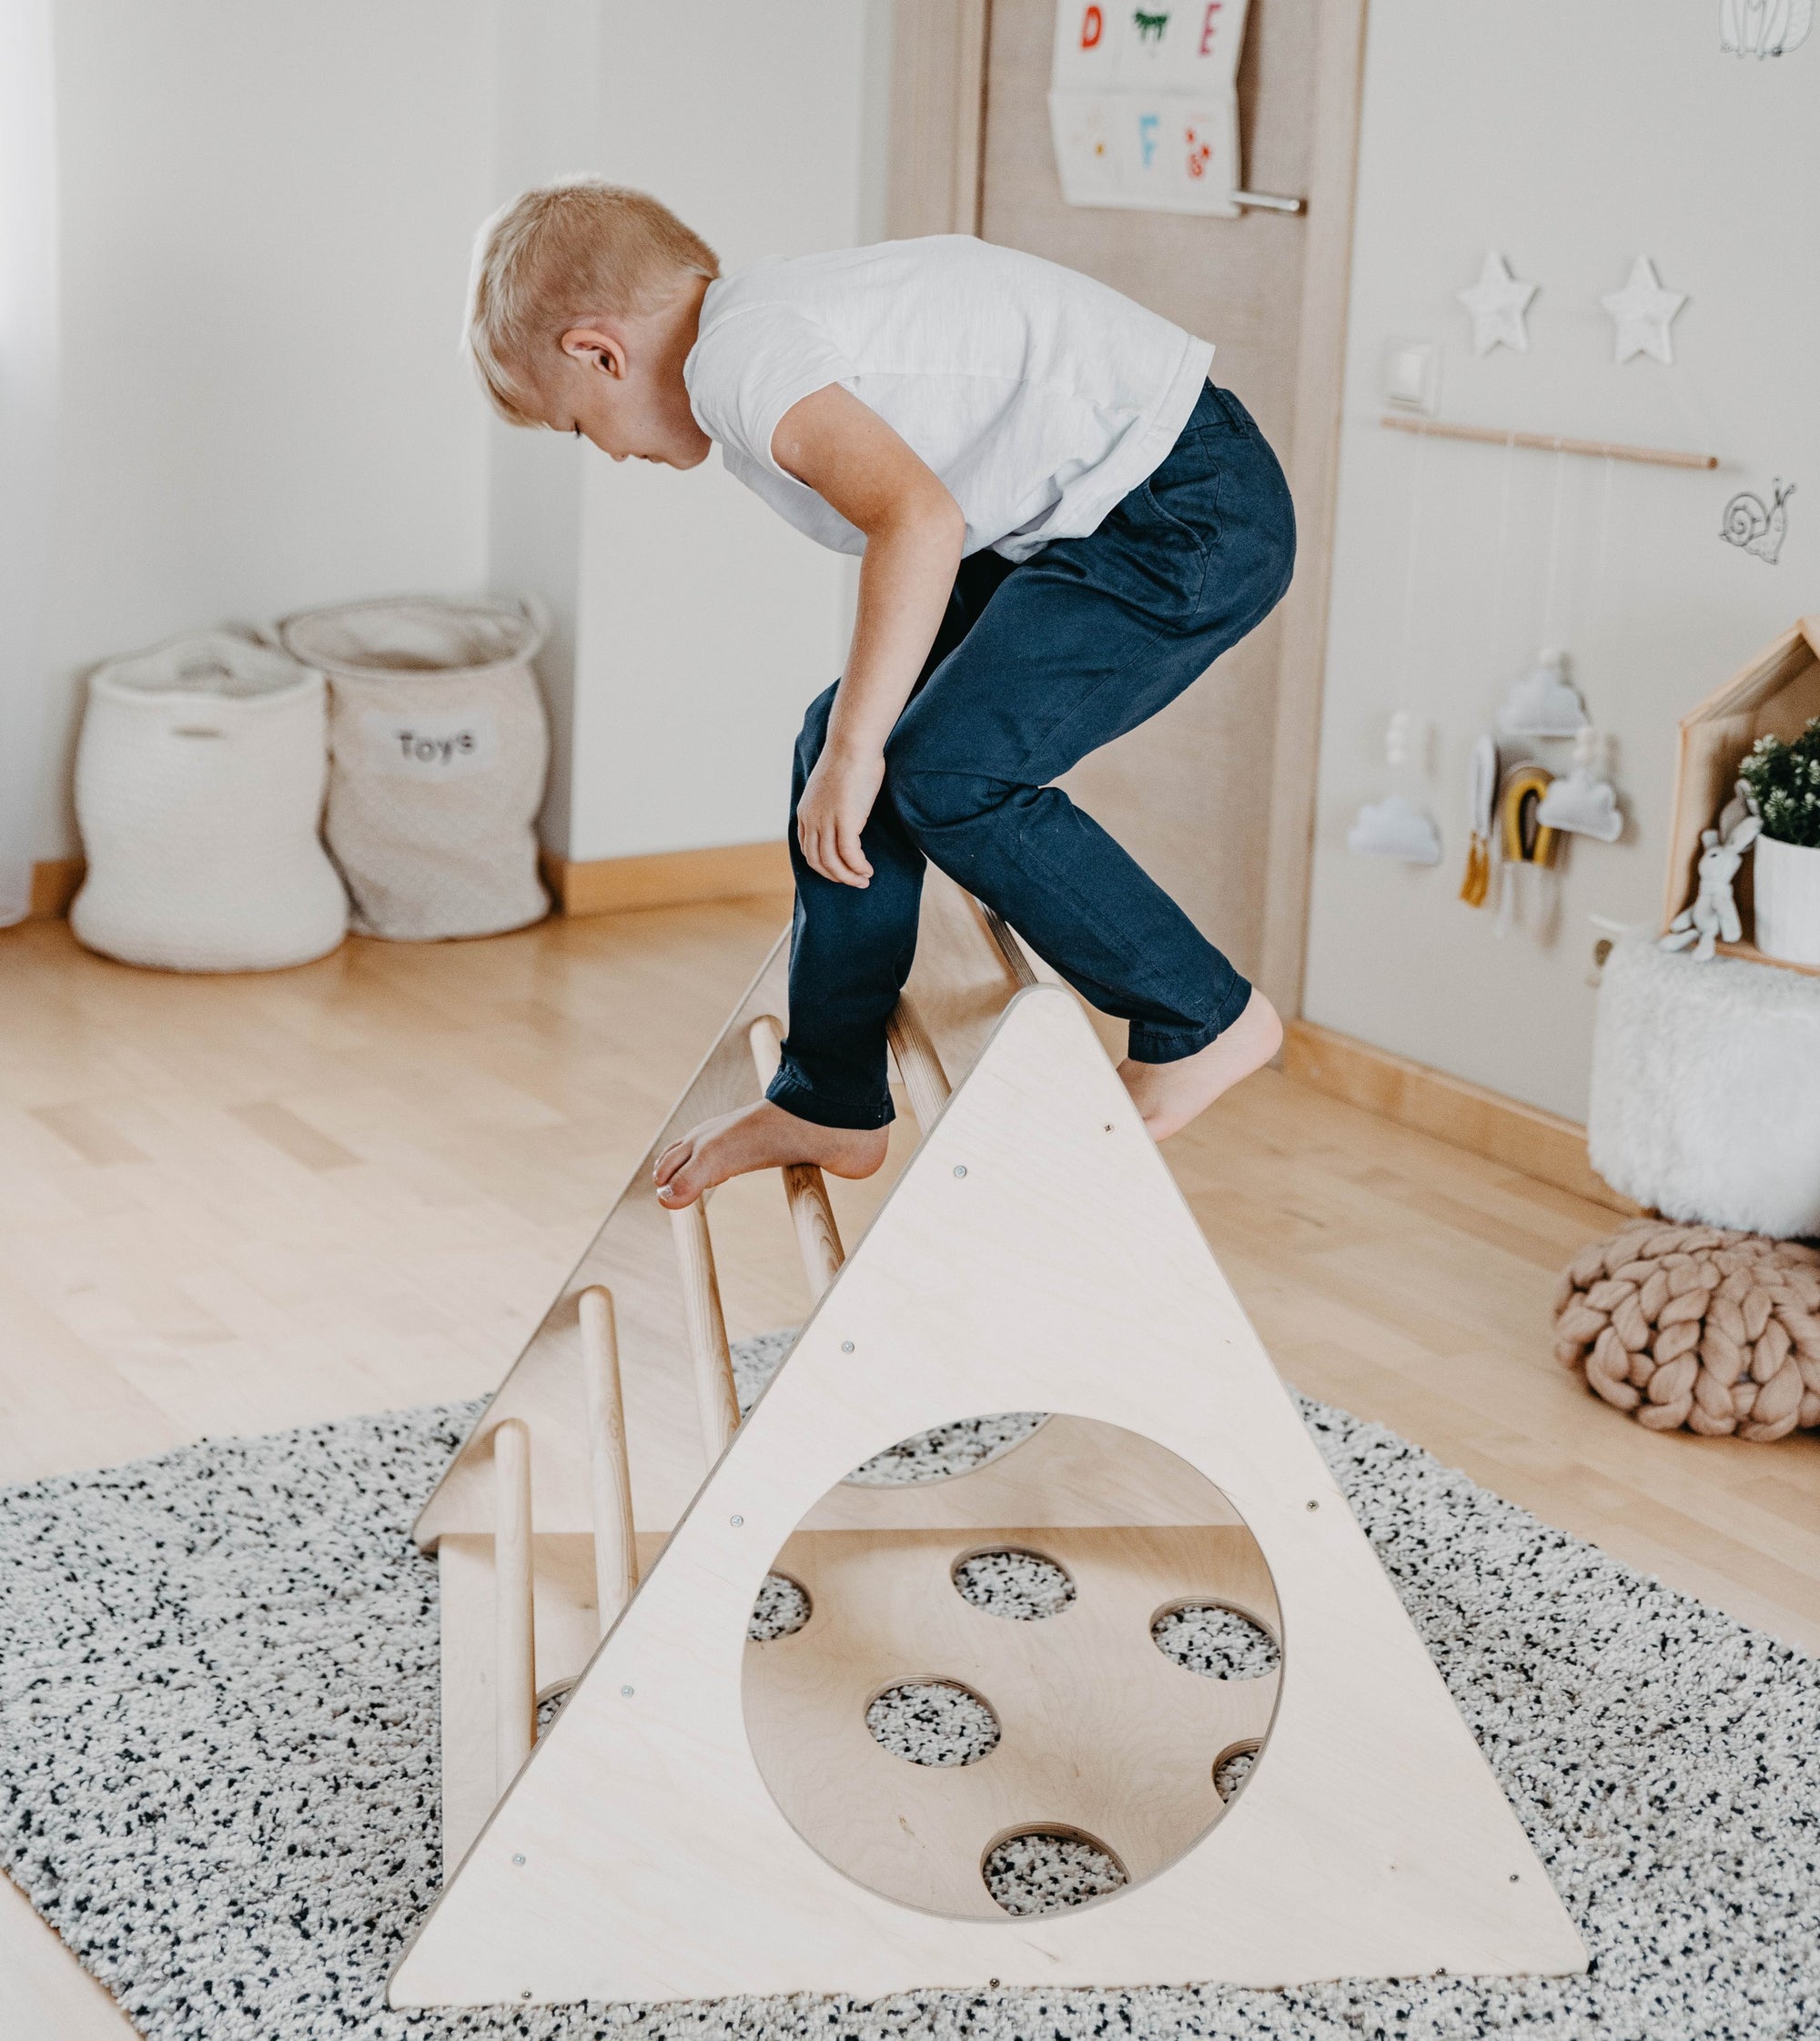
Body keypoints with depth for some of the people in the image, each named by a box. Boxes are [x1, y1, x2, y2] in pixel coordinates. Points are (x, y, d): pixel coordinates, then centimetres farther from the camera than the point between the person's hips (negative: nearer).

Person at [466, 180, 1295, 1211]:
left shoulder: (739, 358, -18)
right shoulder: (782, 317, 13)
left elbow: (921, 518, -33)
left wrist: (857, 752, -28)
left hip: (1188, 512, -10)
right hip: (1091, 515, 10)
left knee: (950, 770, -18)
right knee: (842, 744, 8)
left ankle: (1207, 1019, 0)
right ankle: (831, 1106, 19)